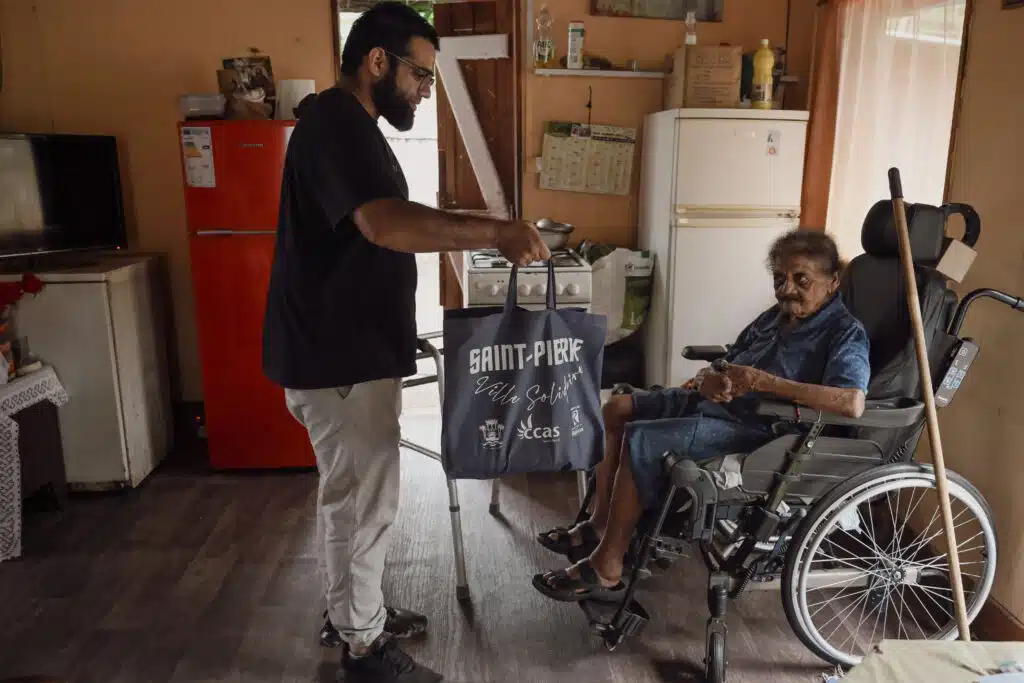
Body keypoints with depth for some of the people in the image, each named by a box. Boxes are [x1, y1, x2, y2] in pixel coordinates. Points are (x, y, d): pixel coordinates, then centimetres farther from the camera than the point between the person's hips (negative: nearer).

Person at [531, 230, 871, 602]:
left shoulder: (845, 333, -11)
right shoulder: (775, 316, 15)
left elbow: (853, 403, -30)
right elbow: (720, 366, 15)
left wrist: (766, 382, -28)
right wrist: (708, 379, -11)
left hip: (757, 430, -9)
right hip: (715, 404, 10)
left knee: (642, 441, -25)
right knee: (617, 409, 4)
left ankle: (606, 570, -15)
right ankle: (599, 525, 9)